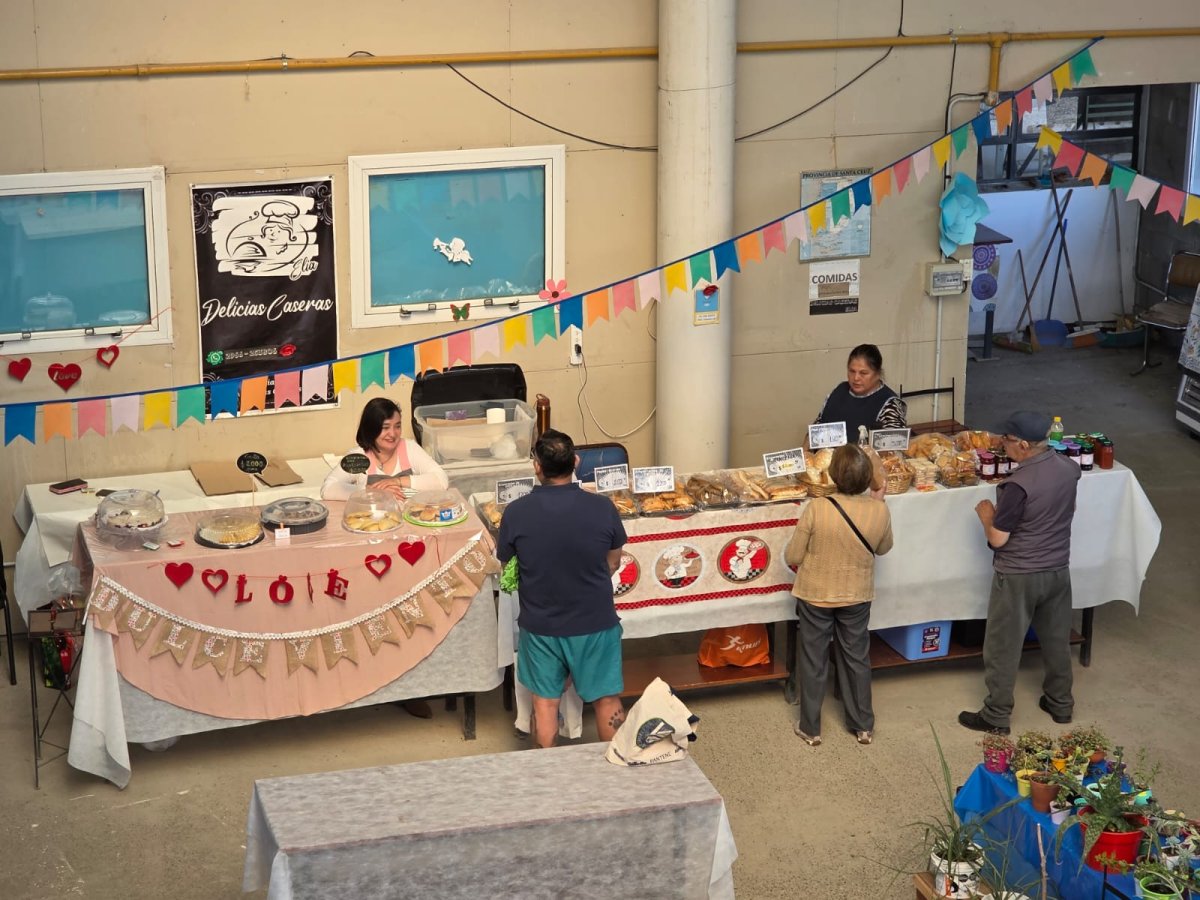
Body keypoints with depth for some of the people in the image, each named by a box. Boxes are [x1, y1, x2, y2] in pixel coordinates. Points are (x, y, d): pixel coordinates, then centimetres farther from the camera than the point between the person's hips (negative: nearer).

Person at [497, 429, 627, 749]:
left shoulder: (516, 513, -16)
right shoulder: (602, 508, -15)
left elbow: (507, 565, 1)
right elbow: (613, 563, 1)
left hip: (540, 625, 0)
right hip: (596, 623, 0)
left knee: (545, 702, 17)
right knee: (607, 701, 15)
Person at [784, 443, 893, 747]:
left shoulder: (817, 509, -27)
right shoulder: (879, 510, -18)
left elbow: (792, 557, -17)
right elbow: (883, 548, 3)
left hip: (815, 595, -2)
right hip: (857, 596, 2)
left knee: (814, 661, 15)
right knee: (857, 658, 20)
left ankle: (811, 729, 27)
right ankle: (863, 726, 33)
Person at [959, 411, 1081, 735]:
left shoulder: (1019, 485, -27)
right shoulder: (1069, 468, -5)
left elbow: (997, 539, -20)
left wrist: (987, 514, -2)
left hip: (1018, 576, -7)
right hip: (1058, 569, 7)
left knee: (1003, 648, 8)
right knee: (1056, 639, 22)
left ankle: (997, 716, 18)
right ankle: (1061, 704, 37)